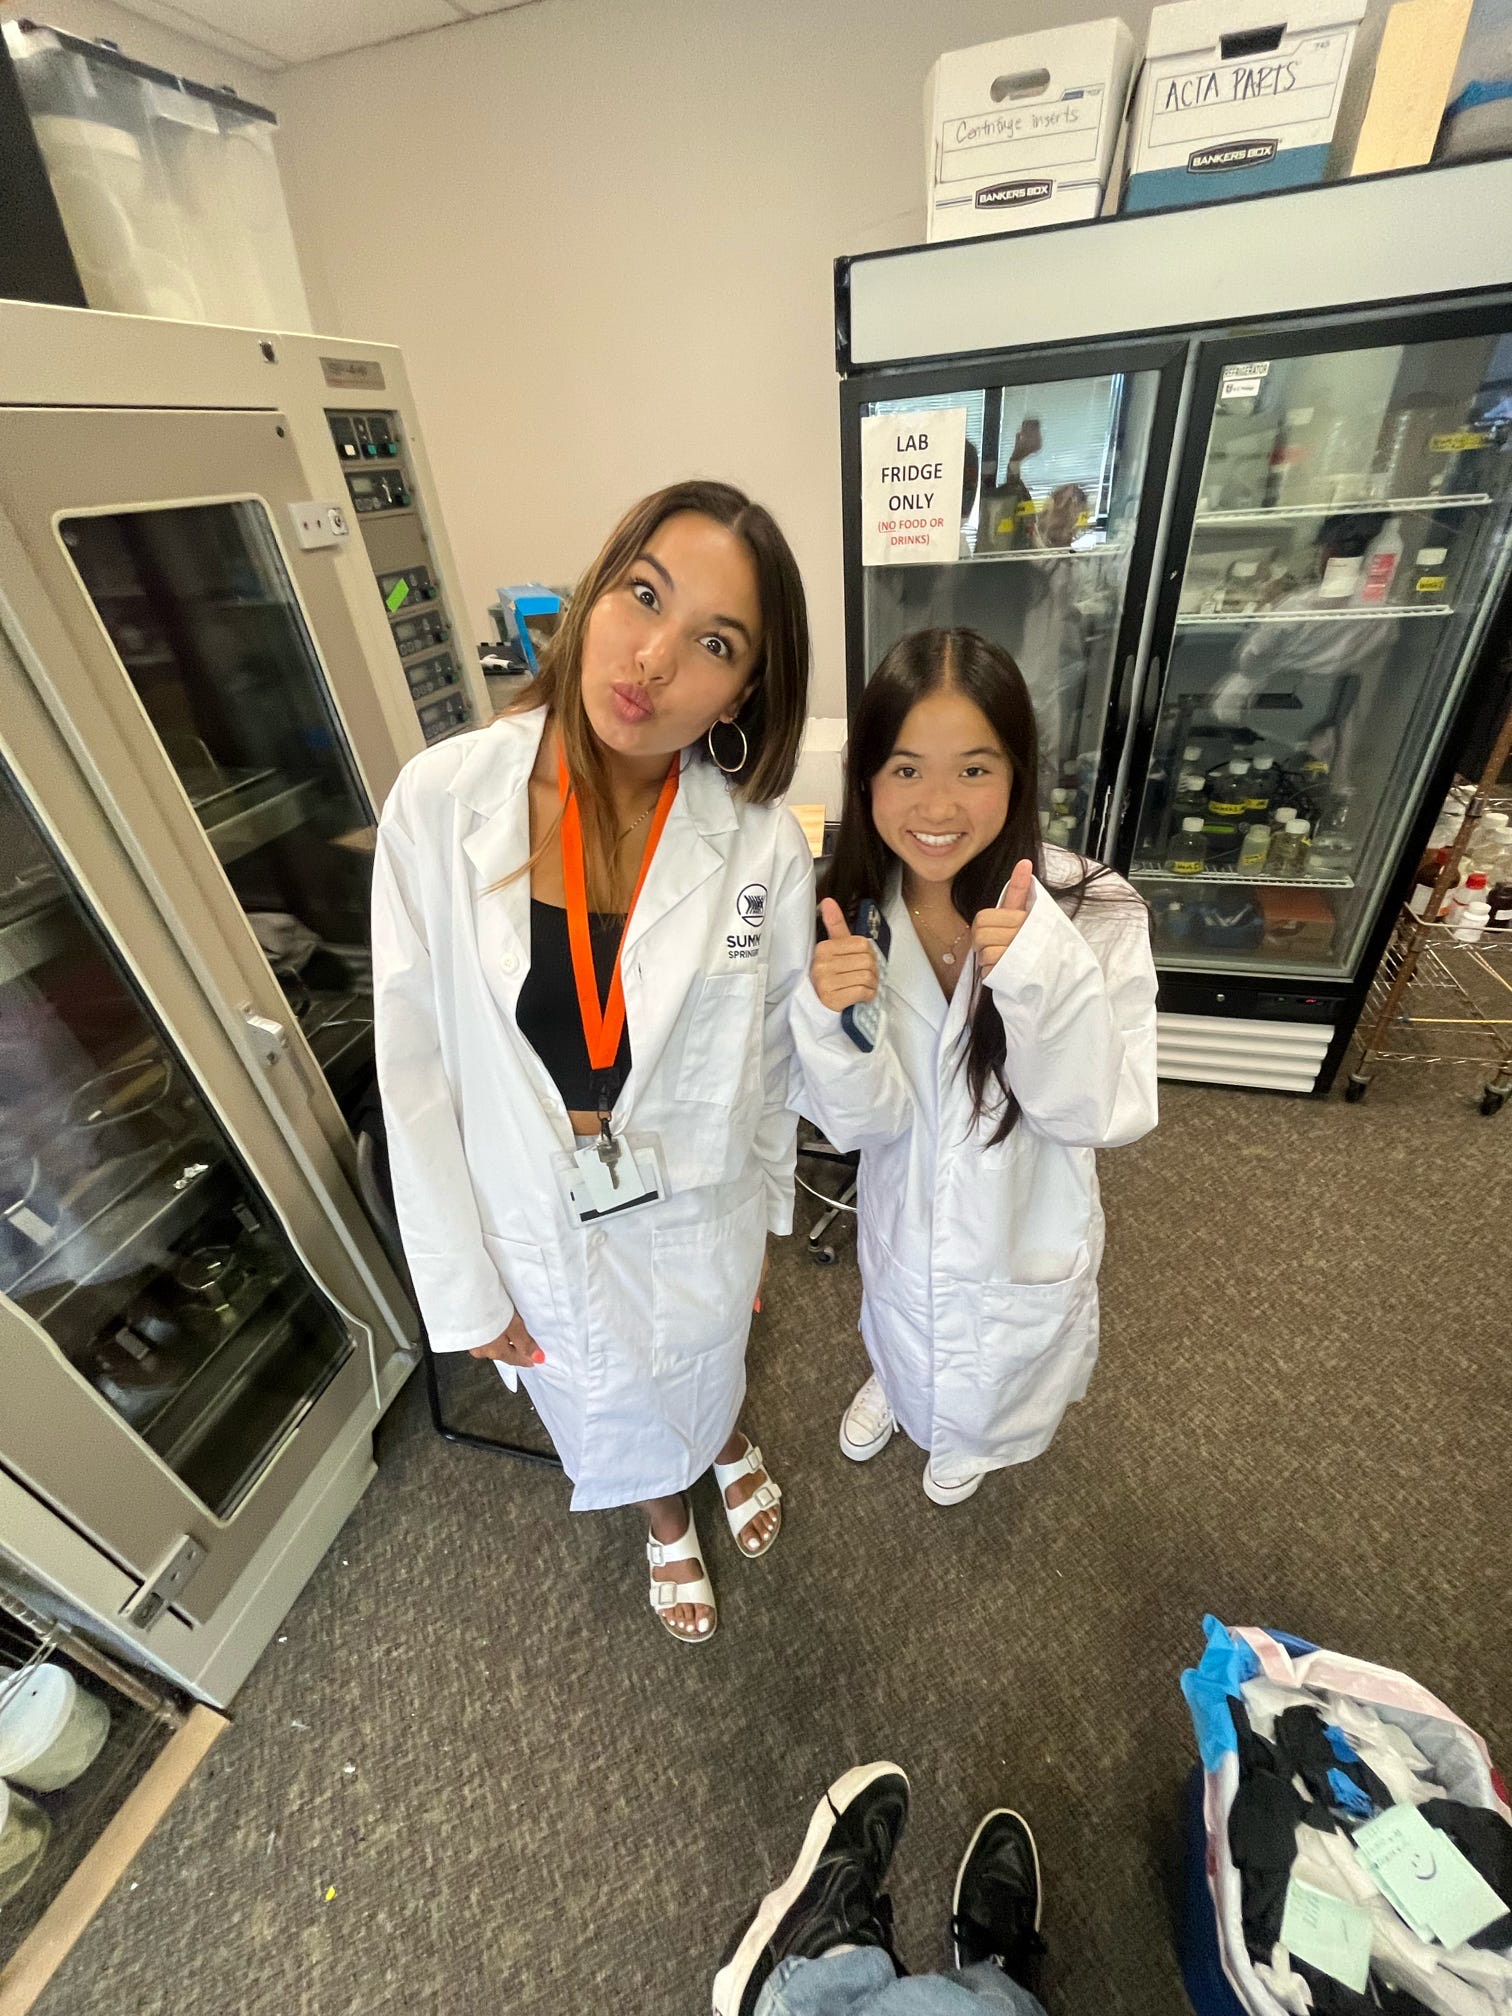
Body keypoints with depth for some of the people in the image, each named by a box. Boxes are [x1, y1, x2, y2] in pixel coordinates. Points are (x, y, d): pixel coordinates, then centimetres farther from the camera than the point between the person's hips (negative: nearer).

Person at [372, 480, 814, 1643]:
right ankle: (668, 1523, 68)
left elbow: (775, 1055, -5)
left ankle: (733, 1450, 72)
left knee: (708, 1365, 32)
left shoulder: (765, 845, -20)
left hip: (698, 1215, 0)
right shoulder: (442, 801, -20)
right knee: (610, 1410, 31)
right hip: (541, 1228, 1)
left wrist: (765, 1213, 7)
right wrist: (465, 1282, -6)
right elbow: (417, 1066, -13)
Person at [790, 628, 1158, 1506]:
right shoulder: (853, 915, -21)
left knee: (996, 1377, 31)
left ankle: (970, 1438, 68)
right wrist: (831, 1020, -40)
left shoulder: (1094, 911, -28)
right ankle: (896, 1384, 71)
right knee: (904, 1335, 34)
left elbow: (1104, 1116, -25)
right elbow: (862, 1121, -20)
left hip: (1027, 1229, -1)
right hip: (905, 1215, 1)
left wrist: (1046, 973, -42)